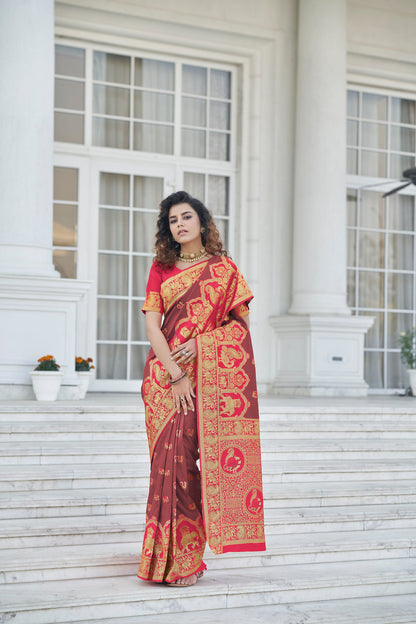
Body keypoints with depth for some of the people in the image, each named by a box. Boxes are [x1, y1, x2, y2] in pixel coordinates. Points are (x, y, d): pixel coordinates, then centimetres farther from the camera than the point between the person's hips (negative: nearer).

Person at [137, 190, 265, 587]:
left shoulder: (224, 269, 7)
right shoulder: (161, 268, 11)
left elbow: (242, 324, 3)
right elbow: (152, 324, 2)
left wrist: (200, 343, -12)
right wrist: (174, 375, -10)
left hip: (205, 376, -2)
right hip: (164, 374, 2)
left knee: (182, 457, -8)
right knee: (168, 459, -2)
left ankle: (184, 560, -1)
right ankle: (168, 558, 5)